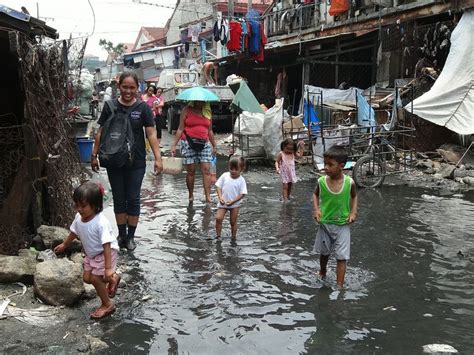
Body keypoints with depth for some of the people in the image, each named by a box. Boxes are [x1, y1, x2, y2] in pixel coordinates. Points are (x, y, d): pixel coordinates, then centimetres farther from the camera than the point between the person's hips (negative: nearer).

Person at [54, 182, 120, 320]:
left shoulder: (101, 223, -34)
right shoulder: (79, 218, -10)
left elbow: (107, 245, -34)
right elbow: (74, 232, 12)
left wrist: (108, 268, -35)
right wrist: (64, 245, 27)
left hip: (105, 254, -8)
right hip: (92, 254, 8)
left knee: (95, 278, -9)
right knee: (87, 278, 8)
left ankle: (107, 305, 12)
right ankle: (113, 278, 32)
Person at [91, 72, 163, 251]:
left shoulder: (143, 108, -3)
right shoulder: (110, 107, 1)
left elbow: (151, 134, -6)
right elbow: (101, 132, 5)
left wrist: (158, 157, -14)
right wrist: (94, 155, 3)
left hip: (136, 163, -1)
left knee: (133, 199, 5)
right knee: (119, 199, 11)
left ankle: (131, 236, 17)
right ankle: (121, 235, 23)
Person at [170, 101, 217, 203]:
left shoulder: (207, 112, 14)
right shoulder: (187, 110, 4)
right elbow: (180, 129, 2)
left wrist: (214, 146, 22)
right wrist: (174, 145, -4)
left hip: (204, 144, 3)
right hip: (188, 143, -3)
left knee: (206, 170, -8)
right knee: (191, 171, 1)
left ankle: (208, 197, -9)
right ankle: (191, 196, 15)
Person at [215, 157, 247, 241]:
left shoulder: (241, 180, -11)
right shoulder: (224, 176, -4)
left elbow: (242, 194, -12)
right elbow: (218, 186, 0)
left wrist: (232, 201, -21)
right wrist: (220, 197, -15)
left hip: (235, 204, -2)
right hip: (223, 203, 2)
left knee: (233, 222, 6)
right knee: (218, 218, -11)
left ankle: (233, 237, 22)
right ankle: (218, 236, 3)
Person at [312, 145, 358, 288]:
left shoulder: (349, 182, -15)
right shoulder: (321, 181, -13)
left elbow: (354, 196, 6)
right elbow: (315, 194, 8)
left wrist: (353, 212, -7)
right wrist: (316, 209, -7)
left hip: (342, 224, -2)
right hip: (325, 223, 2)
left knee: (341, 256, -2)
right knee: (324, 252, 21)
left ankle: (339, 286, 4)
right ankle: (322, 273, 48)